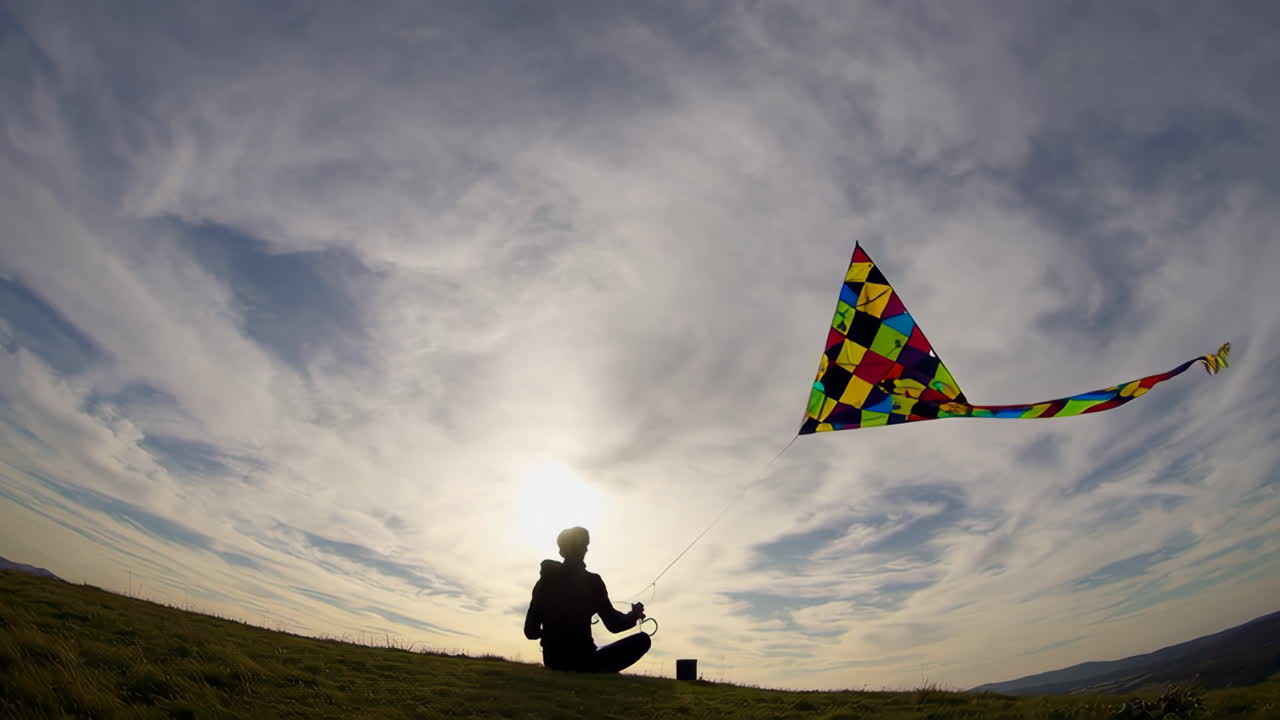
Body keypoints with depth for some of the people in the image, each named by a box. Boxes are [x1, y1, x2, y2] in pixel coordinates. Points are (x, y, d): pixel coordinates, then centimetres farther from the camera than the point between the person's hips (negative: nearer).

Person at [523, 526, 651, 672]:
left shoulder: (545, 581, 3)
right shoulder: (591, 581, -11)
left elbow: (531, 631, 5)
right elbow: (614, 625, -10)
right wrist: (634, 615, 10)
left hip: (552, 661, 7)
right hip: (582, 660, -7)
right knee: (642, 639, 1)